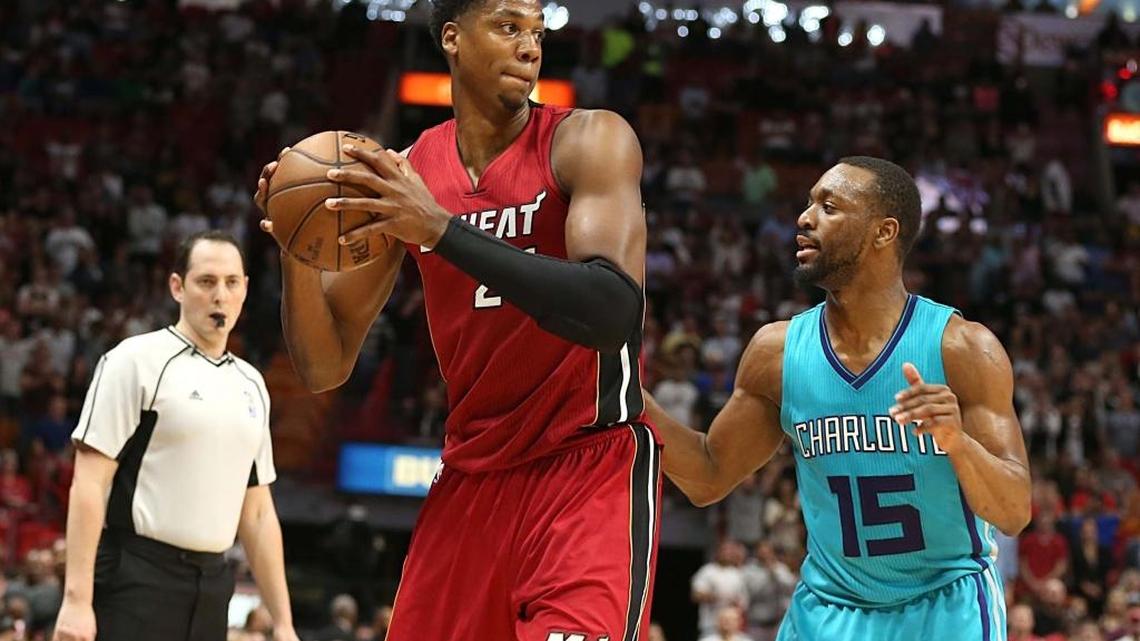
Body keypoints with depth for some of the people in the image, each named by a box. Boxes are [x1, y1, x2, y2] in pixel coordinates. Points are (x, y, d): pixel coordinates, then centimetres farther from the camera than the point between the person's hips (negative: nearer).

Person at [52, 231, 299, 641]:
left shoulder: (250, 384, 16)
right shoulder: (138, 360, -4)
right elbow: (89, 483, -9)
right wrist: (77, 599, -18)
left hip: (211, 588, 7)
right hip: (134, 584, -7)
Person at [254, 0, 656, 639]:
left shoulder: (587, 141, -9)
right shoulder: (401, 176, 4)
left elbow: (614, 312, -27)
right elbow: (326, 367, 5)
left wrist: (441, 228, -30)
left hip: (590, 470, -5)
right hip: (472, 475, 5)